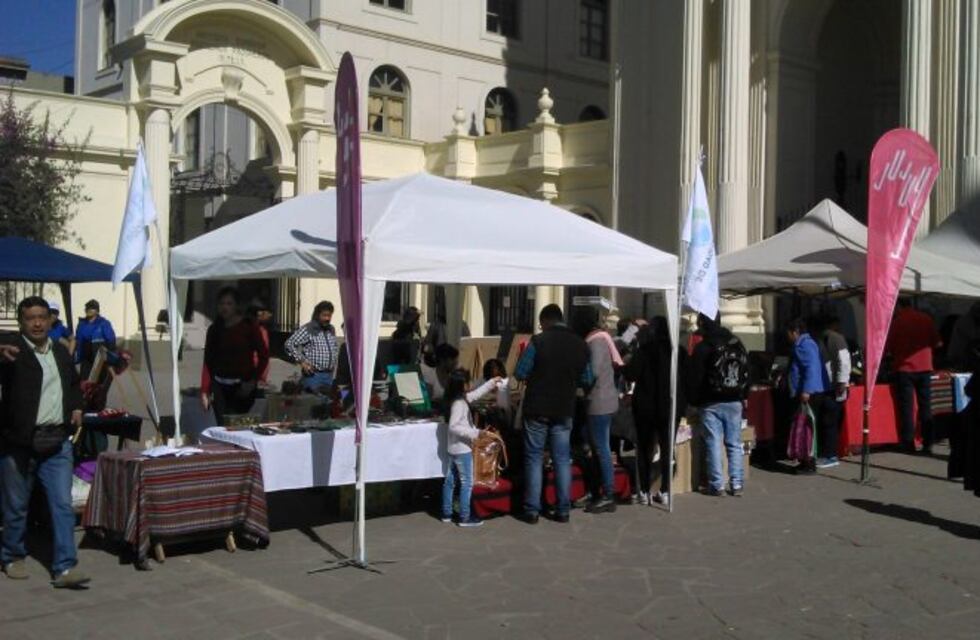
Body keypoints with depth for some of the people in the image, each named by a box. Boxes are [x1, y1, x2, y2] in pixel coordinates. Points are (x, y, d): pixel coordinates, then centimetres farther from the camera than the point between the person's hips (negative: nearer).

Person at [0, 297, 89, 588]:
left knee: (63, 505, 0)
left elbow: (74, 383, 27)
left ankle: (65, 567, 2)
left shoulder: (61, 351, 11)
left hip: (57, 442, 4)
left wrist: (77, 406, 10)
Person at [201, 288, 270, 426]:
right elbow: (208, 361, 9)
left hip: (242, 388, -3)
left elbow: (263, 356, 0)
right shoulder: (214, 329, 10)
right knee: (223, 426, -5)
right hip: (220, 387, 3)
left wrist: (252, 381, -8)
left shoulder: (249, 327, 0)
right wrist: (204, 391, 3)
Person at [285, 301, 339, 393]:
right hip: (313, 375, -6)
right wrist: (302, 361, -13)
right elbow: (289, 344, -10)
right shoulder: (308, 330, -8)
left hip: (329, 376, 6)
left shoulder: (331, 330, 13)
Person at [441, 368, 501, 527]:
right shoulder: (459, 404, -22)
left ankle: (447, 513, 22)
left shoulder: (462, 398, 6)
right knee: (467, 483, -1)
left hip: (454, 449, 10)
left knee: (450, 481, 14)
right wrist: (474, 433, -28)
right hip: (462, 449, -10)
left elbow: (476, 394, 21)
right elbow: (454, 426, -28)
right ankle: (465, 517, 4)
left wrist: (492, 383, 23)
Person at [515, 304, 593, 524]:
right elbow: (587, 381, 6)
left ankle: (532, 510, 5)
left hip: (537, 409, -3)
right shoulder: (580, 344, 0)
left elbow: (520, 374, -10)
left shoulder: (538, 341, -12)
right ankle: (563, 510, 12)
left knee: (534, 459, 6)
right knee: (562, 459, 11)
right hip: (564, 410, 3)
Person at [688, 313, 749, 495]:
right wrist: (742, 396, 17)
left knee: (713, 444, -1)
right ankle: (736, 484, 6)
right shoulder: (737, 344, 10)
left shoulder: (703, 347, -8)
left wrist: (695, 401, 2)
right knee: (734, 444, 7)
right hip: (735, 402, 5)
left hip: (711, 404, -5)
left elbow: (696, 378, -8)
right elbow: (747, 373, 14)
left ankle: (717, 485, -1)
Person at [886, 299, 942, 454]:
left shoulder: (896, 321, -5)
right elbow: (937, 343, 5)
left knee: (906, 407, 2)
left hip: (904, 369, -3)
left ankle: (908, 444, 0)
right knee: (925, 407, 8)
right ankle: (928, 444, 6)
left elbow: (887, 347, -3)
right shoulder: (926, 318, 4)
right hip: (925, 368, 3)